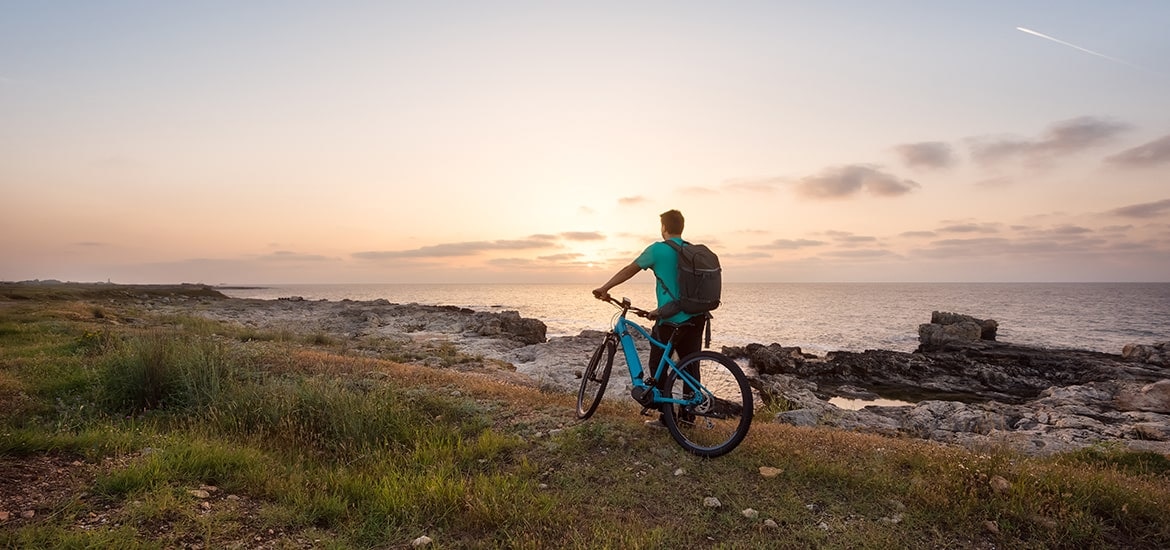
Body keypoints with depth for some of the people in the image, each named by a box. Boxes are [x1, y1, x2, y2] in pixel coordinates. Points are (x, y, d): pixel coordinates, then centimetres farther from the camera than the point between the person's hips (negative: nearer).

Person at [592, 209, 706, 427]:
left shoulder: (658, 249, -6)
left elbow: (630, 270, -5)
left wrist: (604, 288, 2)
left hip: (671, 321, -6)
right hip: (696, 317, 6)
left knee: (658, 368, 6)